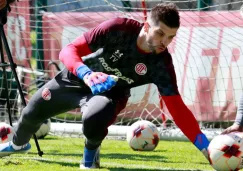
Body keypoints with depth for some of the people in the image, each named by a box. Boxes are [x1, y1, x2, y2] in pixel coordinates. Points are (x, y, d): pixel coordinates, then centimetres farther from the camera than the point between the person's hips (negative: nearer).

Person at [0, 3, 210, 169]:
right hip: (75, 78, 1)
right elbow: (69, 50, -30)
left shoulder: (162, 64, -29)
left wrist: (205, 146, -33)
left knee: (93, 119, -36)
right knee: (32, 113, 18)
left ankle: (91, 153, 0)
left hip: (111, 93, -1)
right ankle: (18, 144, 55)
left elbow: (178, 108, -25)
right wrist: (87, 74, -49)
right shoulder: (119, 28, -33)